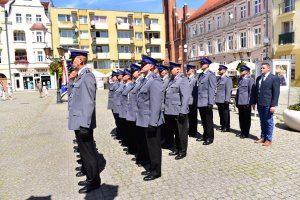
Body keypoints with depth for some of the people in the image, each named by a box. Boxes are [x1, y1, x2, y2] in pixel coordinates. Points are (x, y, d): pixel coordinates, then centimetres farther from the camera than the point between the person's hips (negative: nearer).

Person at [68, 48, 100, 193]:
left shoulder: (87, 76, -17)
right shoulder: (80, 77, 14)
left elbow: (89, 102, -23)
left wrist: (85, 124, -24)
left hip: (83, 123, -10)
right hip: (78, 122, 10)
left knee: (88, 152, 3)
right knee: (84, 151, 19)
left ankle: (94, 181, 20)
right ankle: (90, 178, 35)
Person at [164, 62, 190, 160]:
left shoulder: (183, 80, -10)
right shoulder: (171, 80, 14)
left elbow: (186, 96, -17)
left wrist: (183, 111, -21)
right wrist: (166, 108, 10)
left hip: (179, 112, -7)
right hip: (171, 111, 7)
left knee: (181, 132, 6)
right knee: (175, 132, 18)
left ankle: (182, 151, 20)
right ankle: (177, 148, 33)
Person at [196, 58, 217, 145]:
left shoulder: (210, 75, -8)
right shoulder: (200, 75, 15)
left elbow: (212, 89, -13)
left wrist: (210, 102, -18)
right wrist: (197, 101, 10)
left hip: (207, 102, -7)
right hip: (200, 102, 7)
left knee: (208, 121, 3)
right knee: (203, 121, 16)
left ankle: (210, 138, 14)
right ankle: (205, 136, 28)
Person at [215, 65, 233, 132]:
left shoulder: (228, 79, -6)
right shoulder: (219, 79, 15)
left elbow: (228, 90, -13)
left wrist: (227, 100, -18)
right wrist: (216, 99, 11)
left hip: (224, 100, -7)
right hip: (219, 100, 7)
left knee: (226, 114, 2)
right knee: (221, 114, 14)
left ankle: (227, 127, 11)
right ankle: (222, 126, 25)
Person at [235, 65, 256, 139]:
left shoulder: (250, 79, -8)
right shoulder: (240, 79, 14)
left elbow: (252, 91, -11)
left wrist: (250, 102, -13)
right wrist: (236, 100, 14)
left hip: (246, 103, -7)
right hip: (239, 102, 7)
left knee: (246, 118, 5)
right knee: (241, 118, 13)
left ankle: (246, 133, 15)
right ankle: (242, 131, 25)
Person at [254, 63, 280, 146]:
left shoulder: (274, 78, -5)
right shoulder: (258, 78, 14)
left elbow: (276, 93, -9)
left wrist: (273, 105, -14)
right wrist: (254, 102, 13)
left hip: (268, 104, -6)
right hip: (260, 104, 6)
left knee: (269, 122, 2)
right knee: (262, 122, 14)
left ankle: (268, 139, 12)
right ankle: (263, 137, 23)